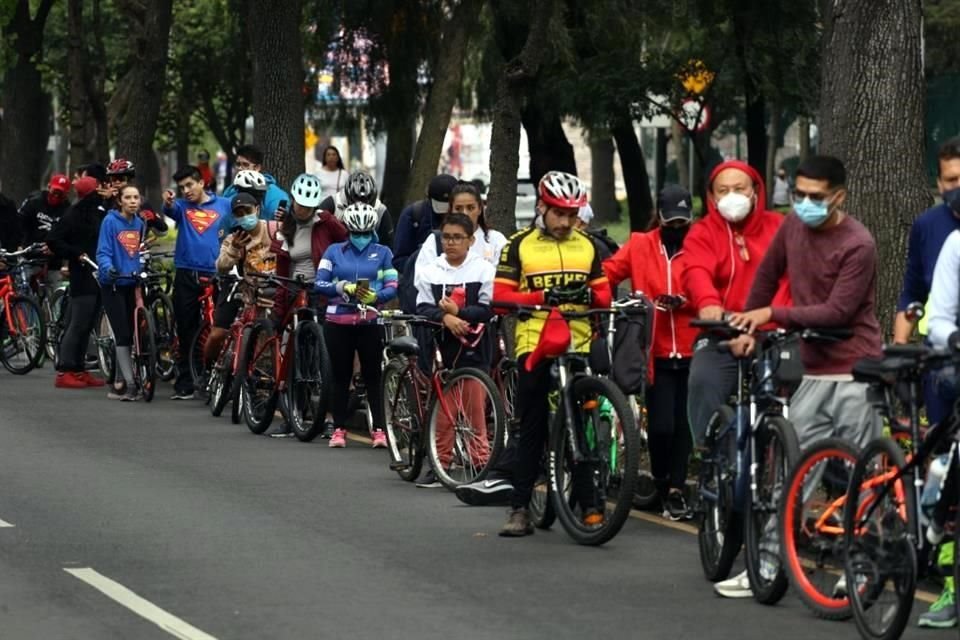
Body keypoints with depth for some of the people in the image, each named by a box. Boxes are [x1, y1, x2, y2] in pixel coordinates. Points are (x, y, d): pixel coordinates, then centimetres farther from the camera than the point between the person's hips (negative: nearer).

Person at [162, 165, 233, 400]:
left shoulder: (224, 205, 7)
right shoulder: (182, 206, 8)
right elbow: (170, 211, -14)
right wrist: (168, 203, -38)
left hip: (214, 274, -1)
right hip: (186, 275, 1)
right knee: (186, 332, 4)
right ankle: (185, 384, 9)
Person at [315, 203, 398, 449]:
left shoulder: (383, 253, 7)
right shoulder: (334, 251, 9)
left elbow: (392, 286, 0)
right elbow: (320, 283, 1)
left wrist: (375, 295, -19)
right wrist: (342, 287, -16)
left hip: (370, 322, -1)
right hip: (338, 321, 1)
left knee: (373, 375, -2)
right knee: (341, 376, 6)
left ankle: (379, 429, 0)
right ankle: (339, 428, 12)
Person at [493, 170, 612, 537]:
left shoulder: (586, 246, 14)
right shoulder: (520, 245, 4)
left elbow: (604, 294, 14)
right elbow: (501, 296, -2)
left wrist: (589, 295, -10)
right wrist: (544, 296, -16)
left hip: (579, 345, 2)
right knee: (532, 429, 1)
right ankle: (520, 509, 4)